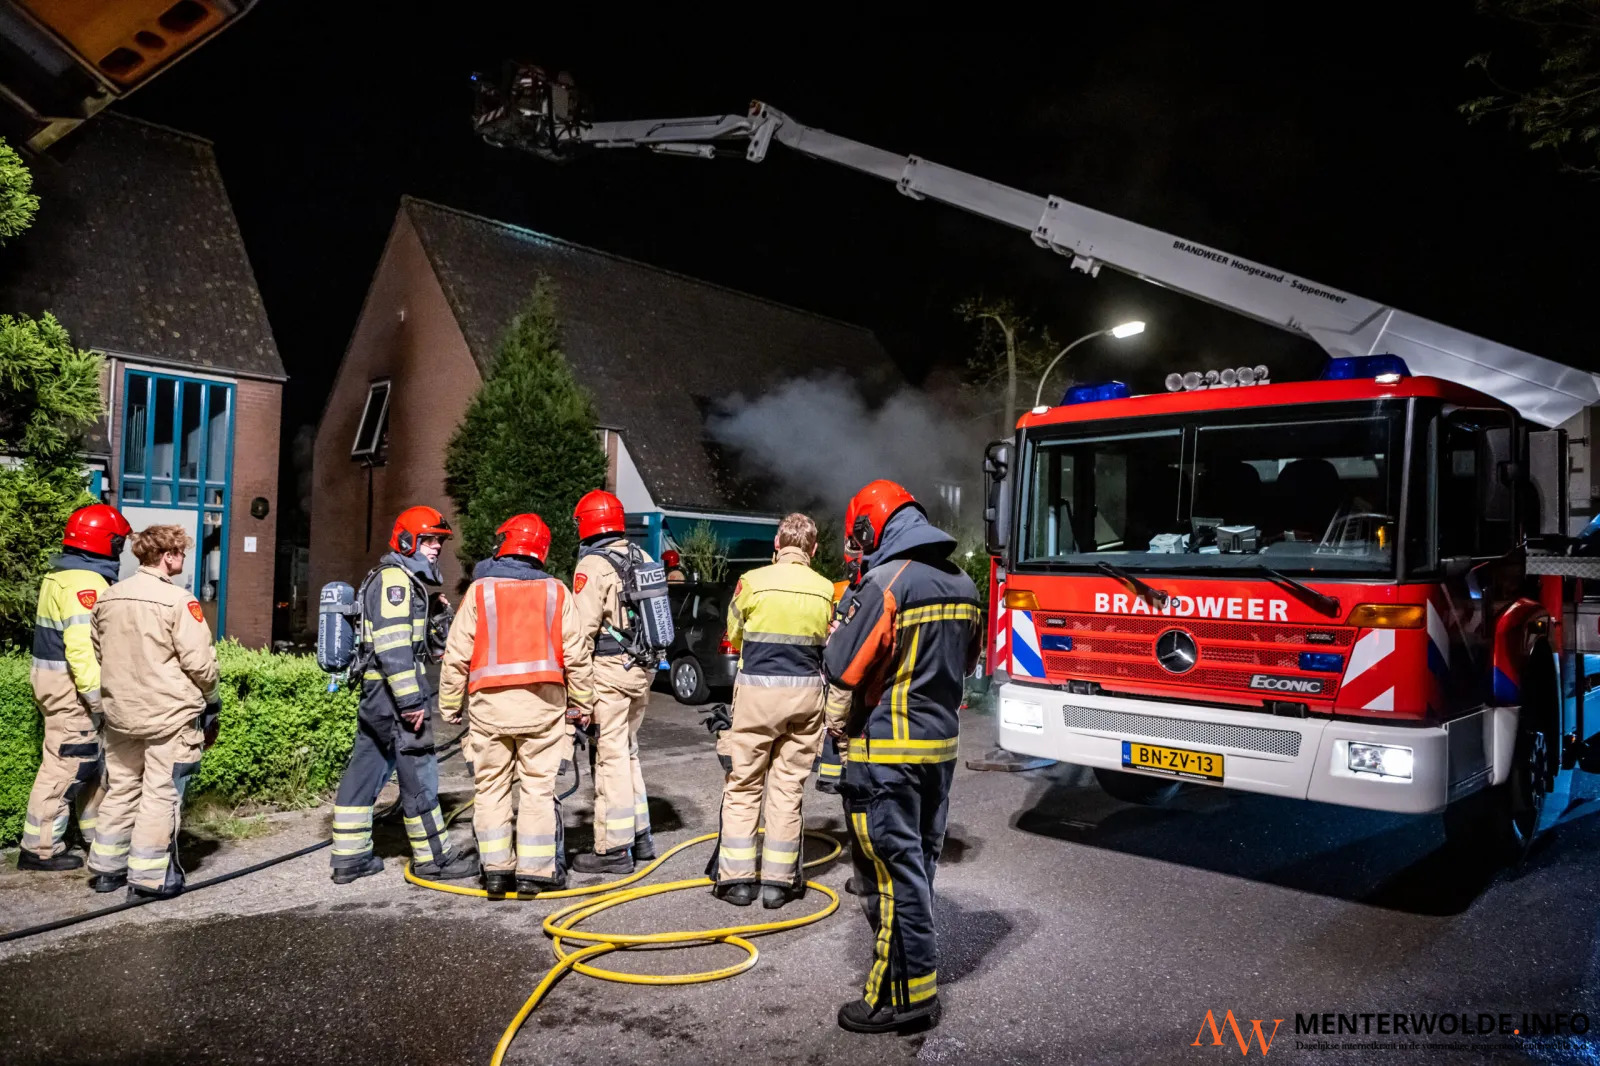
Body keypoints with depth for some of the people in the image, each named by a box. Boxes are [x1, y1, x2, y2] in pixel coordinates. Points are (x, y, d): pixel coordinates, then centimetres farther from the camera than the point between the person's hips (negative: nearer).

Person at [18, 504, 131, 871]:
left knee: (93, 760, 17)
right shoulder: (85, 582, -19)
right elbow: (81, 647, -27)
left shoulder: (61, 576, 13)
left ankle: (97, 833, 28)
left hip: (58, 682, 10)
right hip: (72, 687, -10)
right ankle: (39, 849, 7)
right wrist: (99, 696, -25)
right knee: (65, 766, -2)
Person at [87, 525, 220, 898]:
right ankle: (150, 876, 7)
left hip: (120, 713, 7)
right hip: (170, 714, -7)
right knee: (161, 793, 2)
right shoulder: (178, 601, -16)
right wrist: (210, 701, 0)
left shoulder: (107, 598, 6)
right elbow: (199, 662, -17)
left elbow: (98, 656, 14)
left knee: (121, 789, 19)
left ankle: (106, 868, 28)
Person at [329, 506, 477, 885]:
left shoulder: (406, 580, 21)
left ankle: (349, 856, 20)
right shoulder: (394, 578, -12)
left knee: (367, 767, 12)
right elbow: (393, 646, -21)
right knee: (418, 772, -3)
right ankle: (433, 857, 5)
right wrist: (411, 700, -23)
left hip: (375, 692, 11)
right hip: (393, 692, -11)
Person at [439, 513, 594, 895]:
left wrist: (450, 705, 9)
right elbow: (577, 655, 2)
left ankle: (496, 869, 12)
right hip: (542, 701, 0)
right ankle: (534, 870, 6)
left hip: (490, 702, 0)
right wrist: (582, 703, 11)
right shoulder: (555, 591, 3)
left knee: (491, 788, 10)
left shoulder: (480, 589, 1)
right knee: (540, 787, 5)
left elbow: (457, 655, 0)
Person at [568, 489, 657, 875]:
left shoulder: (592, 566, -13)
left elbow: (582, 630, -18)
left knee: (611, 756, -2)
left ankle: (614, 849, 4)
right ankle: (640, 835, 26)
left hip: (608, 669, -8)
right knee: (627, 752, 19)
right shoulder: (643, 560, 11)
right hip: (642, 668, 8)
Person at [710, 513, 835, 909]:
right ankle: (779, 881, 13)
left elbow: (734, 637, 5)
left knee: (742, 786, 8)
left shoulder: (754, 581, -7)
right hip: (806, 692, 2)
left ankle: (737, 878, 11)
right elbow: (827, 643, 5)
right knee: (788, 788, 10)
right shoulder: (825, 590, -1)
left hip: (757, 689, -2)